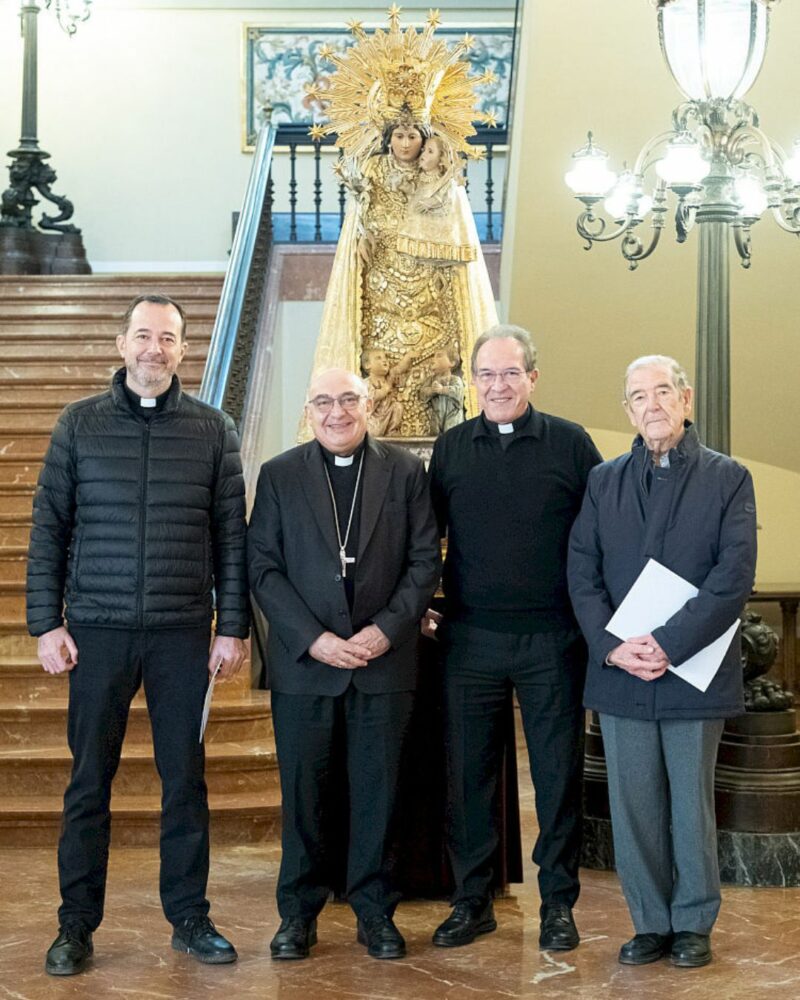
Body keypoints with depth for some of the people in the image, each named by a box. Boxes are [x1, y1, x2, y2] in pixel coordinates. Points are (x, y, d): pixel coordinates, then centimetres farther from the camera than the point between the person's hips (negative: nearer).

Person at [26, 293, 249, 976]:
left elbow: (231, 536, 5)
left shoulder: (213, 429, 4)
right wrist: (47, 624, -2)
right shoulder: (81, 424, 4)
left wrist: (233, 628, 1)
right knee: (89, 780, 4)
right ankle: (77, 925, 15)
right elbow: (49, 529, 4)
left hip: (184, 635, 0)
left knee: (185, 778, 7)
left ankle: (190, 918, 18)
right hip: (97, 631, 0)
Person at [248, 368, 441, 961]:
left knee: (378, 790, 6)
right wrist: (313, 639, -10)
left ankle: (375, 910, 18)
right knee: (304, 791, 6)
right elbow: (263, 567, 0)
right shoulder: (279, 476, 5)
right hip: (304, 663, 0)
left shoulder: (405, 471, 6)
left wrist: (387, 630, -10)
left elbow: (425, 561, 3)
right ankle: (299, 912, 18)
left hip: (385, 660, 0)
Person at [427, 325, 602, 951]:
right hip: (470, 640, 2)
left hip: (553, 641, -2)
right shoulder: (451, 448, 7)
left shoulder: (570, 444, 0)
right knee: (468, 773, 7)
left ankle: (559, 904, 19)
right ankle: (472, 901, 21)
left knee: (559, 774, 5)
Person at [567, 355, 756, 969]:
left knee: (692, 803, 6)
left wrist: (667, 643, -16)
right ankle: (651, 923, 19)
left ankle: (694, 924, 20)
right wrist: (611, 647, -10)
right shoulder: (605, 481, 10)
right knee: (633, 805, 6)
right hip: (620, 673, 3)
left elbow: (735, 575, -9)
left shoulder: (728, 479, 1)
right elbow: (583, 573, 4)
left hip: (694, 671, -2)